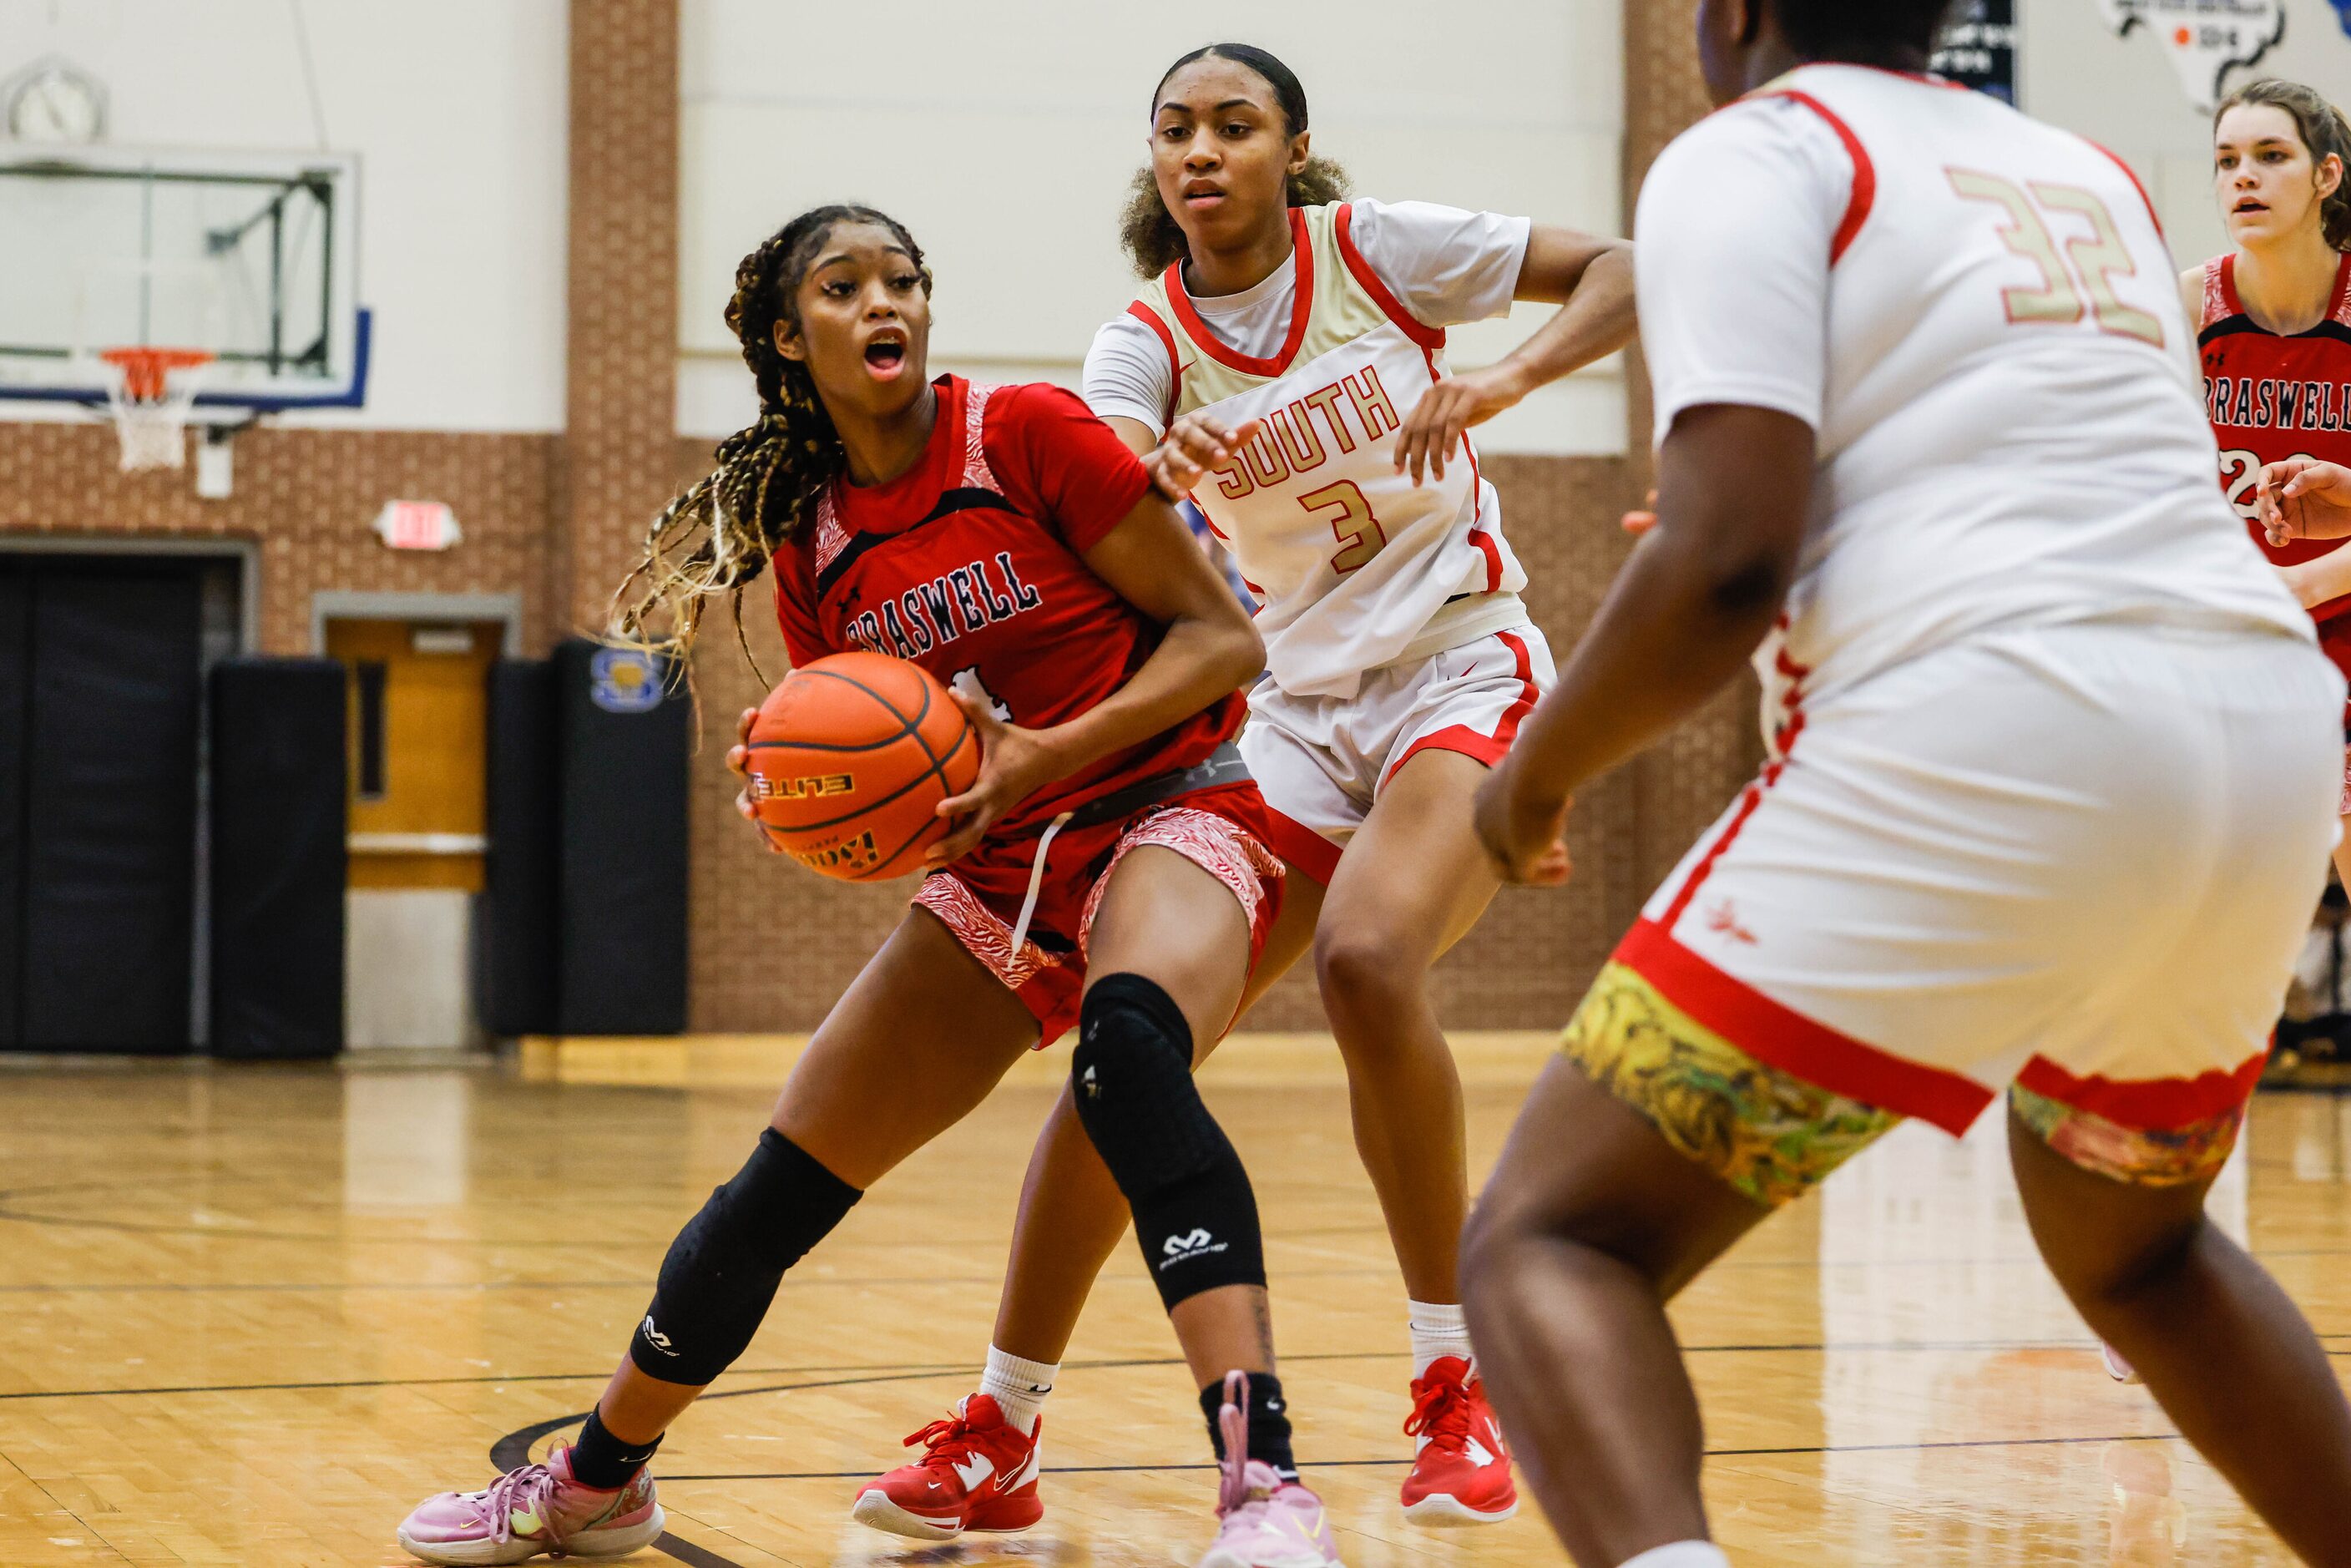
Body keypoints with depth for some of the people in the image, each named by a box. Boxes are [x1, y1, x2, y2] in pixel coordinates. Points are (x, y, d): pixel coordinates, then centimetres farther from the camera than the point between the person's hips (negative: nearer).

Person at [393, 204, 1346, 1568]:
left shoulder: (1028, 434, -10)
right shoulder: (810, 544, 6)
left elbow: (1226, 637, -9)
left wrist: (1050, 753, -21)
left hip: (1167, 808, -6)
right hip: (998, 871, 6)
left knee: (1131, 1040, -41)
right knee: (772, 1197, 5)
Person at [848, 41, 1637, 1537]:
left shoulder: (1376, 247, -6)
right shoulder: (1147, 343, -1)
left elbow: (1626, 270, -5)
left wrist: (1501, 381, -22)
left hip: (1462, 671, -4)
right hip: (1299, 707, 4)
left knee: (1366, 957, -31)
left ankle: (1459, 1384, -17)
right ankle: (997, 1434, 4)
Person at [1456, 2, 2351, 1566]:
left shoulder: (1754, 152, 6)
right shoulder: (2089, 175, 27)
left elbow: (1725, 563, -7)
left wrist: (1537, 774, 8)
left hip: (1997, 733, -7)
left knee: (1550, 1240, -2)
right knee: (2131, 1246, 34)